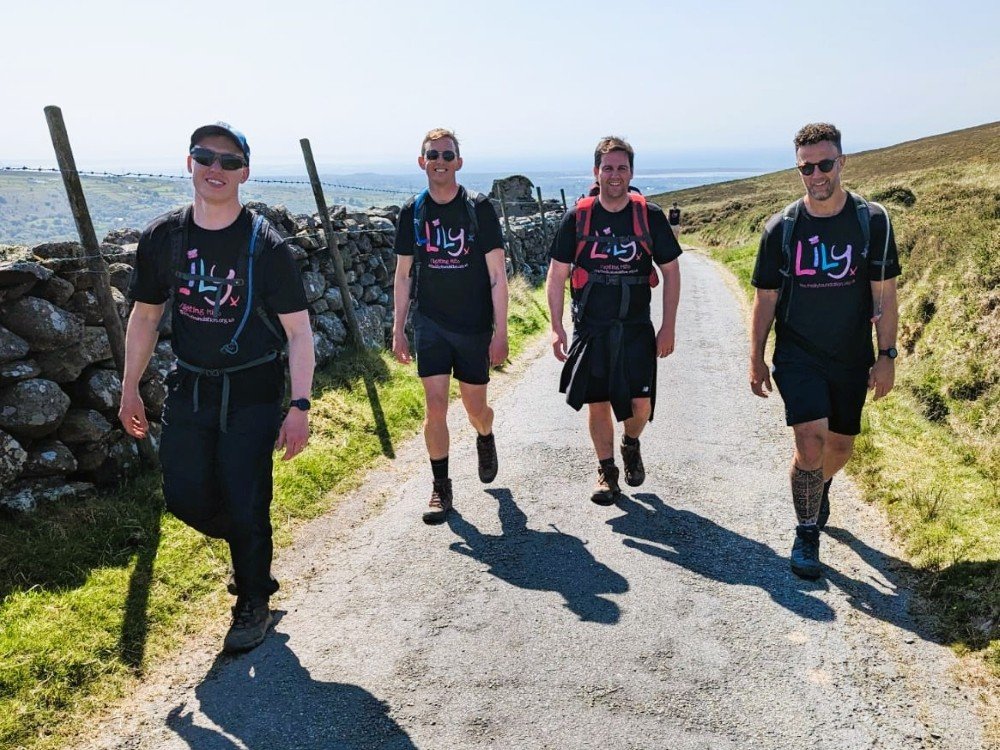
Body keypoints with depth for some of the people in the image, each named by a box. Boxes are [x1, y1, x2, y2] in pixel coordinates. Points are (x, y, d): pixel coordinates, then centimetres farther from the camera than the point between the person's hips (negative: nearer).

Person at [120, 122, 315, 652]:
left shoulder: (264, 245, -12)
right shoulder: (162, 237, -1)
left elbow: (298, 330, -11)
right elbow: (145, 315, 10)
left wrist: (300, 406, -17)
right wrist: (130, 389, 10)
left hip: (252, 394, -4)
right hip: (189, 387, 4)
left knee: (246, 507, 0)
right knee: (185, 497, 6)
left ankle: (253, 605, 24)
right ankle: (249, 548, 38)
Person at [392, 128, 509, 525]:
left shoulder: (479, 208, -6)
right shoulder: (412, 212, 2)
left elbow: (497, 275, -6)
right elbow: (403, 274, 8)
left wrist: (500, 332, -9)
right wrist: (398, 329, 4)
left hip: (474, 326, -1)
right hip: (430, 323, 1)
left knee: (475, 407, 9)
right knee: (435, 406, -4)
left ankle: (485, 439, 45)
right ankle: (441, 489, 10)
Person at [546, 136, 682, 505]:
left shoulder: (650, 216, -1)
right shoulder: (577, 217, -2)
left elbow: (671, 272, 5)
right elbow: (557, 275, 3)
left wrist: (668, 327, 1)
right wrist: (556, 327, -3)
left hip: (636, 328, 0)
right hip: (590, 328, 0)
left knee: (641, 405, -4)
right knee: (597, 404, 5)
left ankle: (631, 445, 30)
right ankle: (607, 471, 26)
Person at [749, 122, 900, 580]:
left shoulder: (872, 221, -5)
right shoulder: (781, 228, -5)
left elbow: (884, 294, -1)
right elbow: (765, 298, 1)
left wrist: (887, 355, -5)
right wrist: (756, 360, 2)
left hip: (851, 357, 2)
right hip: (797, 354, -2)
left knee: (840, 446, 13)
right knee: (810, 440, -17)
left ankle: (819, 488, 48)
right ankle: (806, 534, 2)